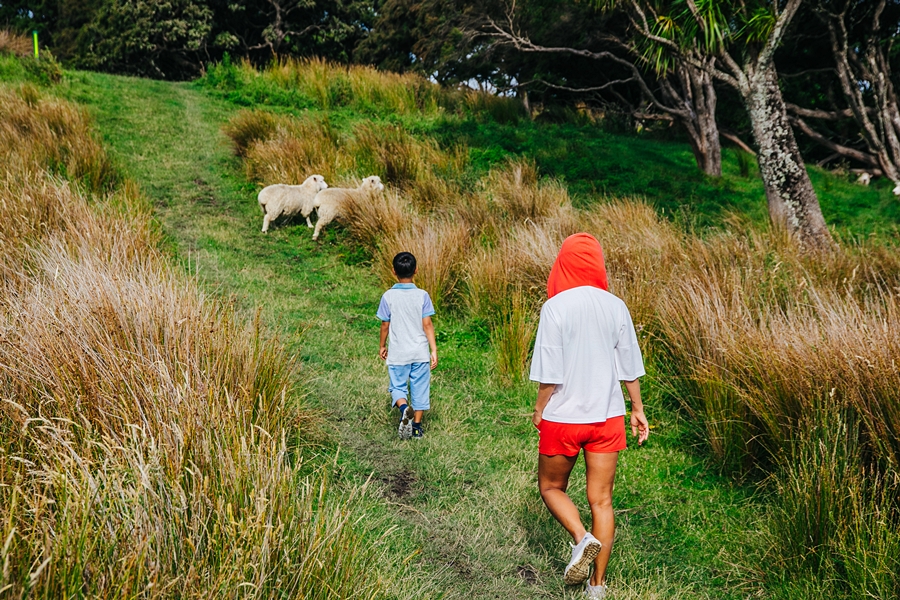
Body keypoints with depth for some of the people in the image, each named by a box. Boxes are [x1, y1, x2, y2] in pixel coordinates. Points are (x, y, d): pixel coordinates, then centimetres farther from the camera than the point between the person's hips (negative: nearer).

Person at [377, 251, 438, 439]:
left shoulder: (388, 296, -8)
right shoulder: (422, 295, -7)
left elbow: (385, 325, -1)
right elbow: (427, 325, -8)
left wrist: (382, 346, 13)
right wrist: (434, 350, -3)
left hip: (397, 353, -1)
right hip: (420, 353, 1)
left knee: (397, 387, 9)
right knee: (419, 388, 12)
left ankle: (404, 408, -20)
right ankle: (417, 426, 16)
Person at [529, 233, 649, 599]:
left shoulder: (555, 306, -14)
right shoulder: (615, 307, -2)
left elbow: (549, 372, -15)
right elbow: (630, 367, 4)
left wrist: (539, 410, 1)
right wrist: (638, 409, 16)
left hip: (563, 417, -3)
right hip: (607, 417, 4)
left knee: (551, 487, 18)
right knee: (601, 500, 11)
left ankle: (582, 538, -6)